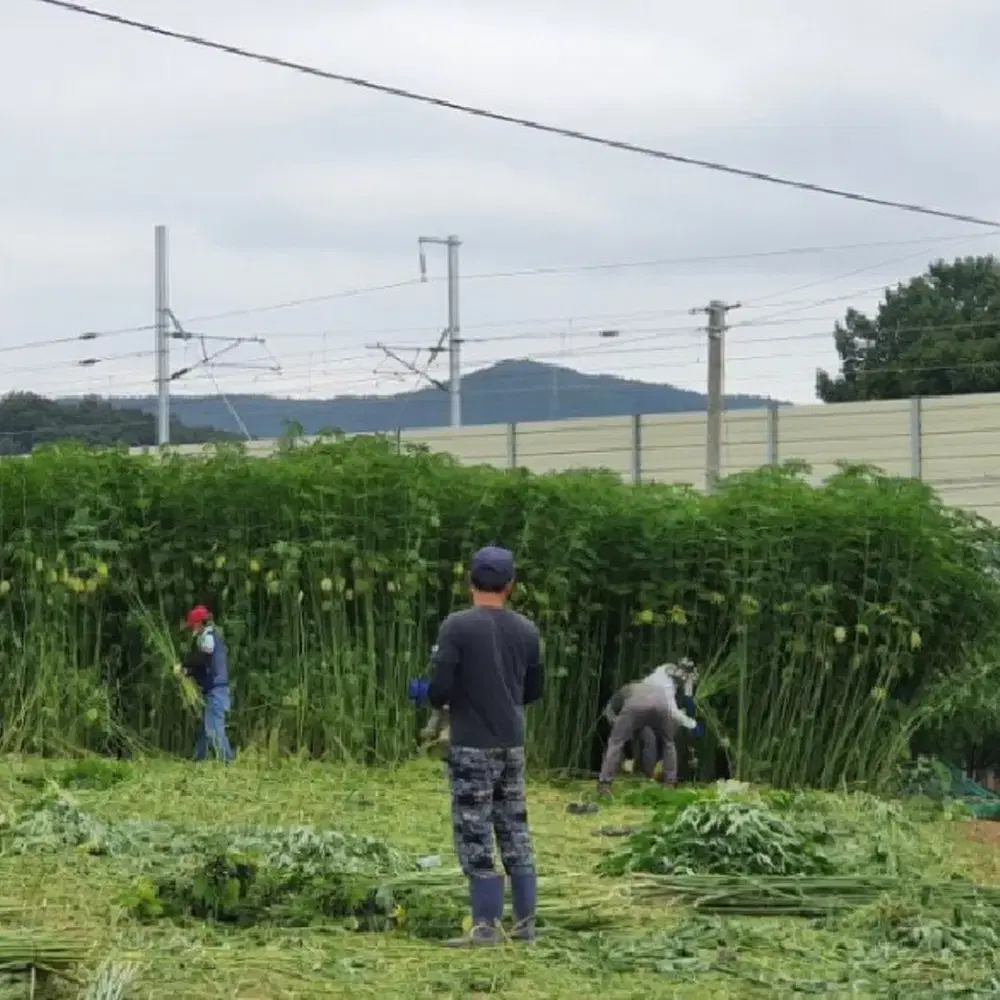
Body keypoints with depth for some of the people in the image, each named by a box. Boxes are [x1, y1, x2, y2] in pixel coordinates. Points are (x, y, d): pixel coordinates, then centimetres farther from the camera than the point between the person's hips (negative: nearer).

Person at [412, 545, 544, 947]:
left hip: (472, 746, -5)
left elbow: (439, 689, -16)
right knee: (515, 831, 12)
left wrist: (433, 697, 7)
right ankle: (525, 921, 14)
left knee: (476, 833, -1)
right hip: (512, 745, 5)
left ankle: (486, 924, -3)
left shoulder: (457, 626, -13)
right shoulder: (526, 631, 3)